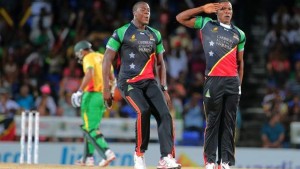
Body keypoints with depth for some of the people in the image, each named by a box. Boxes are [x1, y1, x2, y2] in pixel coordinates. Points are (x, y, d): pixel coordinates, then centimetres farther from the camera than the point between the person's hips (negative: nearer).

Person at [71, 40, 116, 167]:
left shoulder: (88, 58, -5)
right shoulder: (103, 57, 19)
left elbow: (89, 75, -21)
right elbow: (112, 77, 16)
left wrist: (79, 92, -21)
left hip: (92, 94, -8)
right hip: (103, 96, 8)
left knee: (90, 129, -9)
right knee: (91, 127, 17)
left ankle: (107, 153, -24)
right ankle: (88, 158, 18)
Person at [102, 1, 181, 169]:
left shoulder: (155, 34, 14)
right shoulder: (121, 33, -2)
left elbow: (160, 63, 20)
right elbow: (107, 60, -2)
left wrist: (164, 89, 11)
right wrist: (106, 89, -8)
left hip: (150, 82, 5)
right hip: (129, 82, -5)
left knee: (164, 113, -15)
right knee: (143, 111, -28)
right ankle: (139, 154, -11)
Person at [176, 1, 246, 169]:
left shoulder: (239, 34, 15)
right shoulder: (207, 24, 8)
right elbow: (180, 18, 8)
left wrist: (239, 84, 13)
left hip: (232, 81, 3)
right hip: (213, 80, -3)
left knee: (229, 123, 2)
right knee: (213, 122, -2)